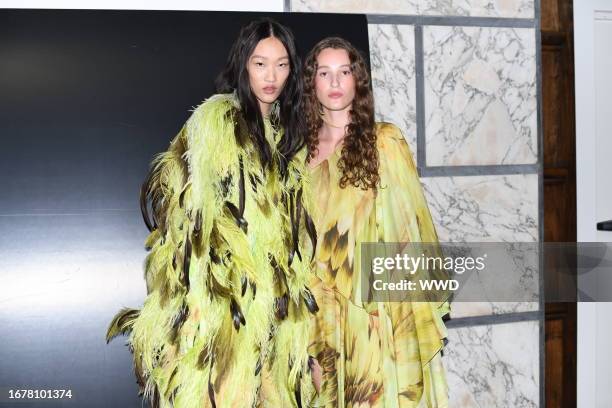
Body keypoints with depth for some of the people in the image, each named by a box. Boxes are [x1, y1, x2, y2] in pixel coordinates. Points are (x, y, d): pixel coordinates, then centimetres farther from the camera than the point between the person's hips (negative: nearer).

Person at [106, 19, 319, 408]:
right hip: (224, 288, -6)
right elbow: (196, 210, -13)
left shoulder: (288, 128, 11)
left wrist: (295, 282, 12)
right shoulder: (216, 117, -9)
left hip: (275, 291, 6)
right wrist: (204, 293, -18)